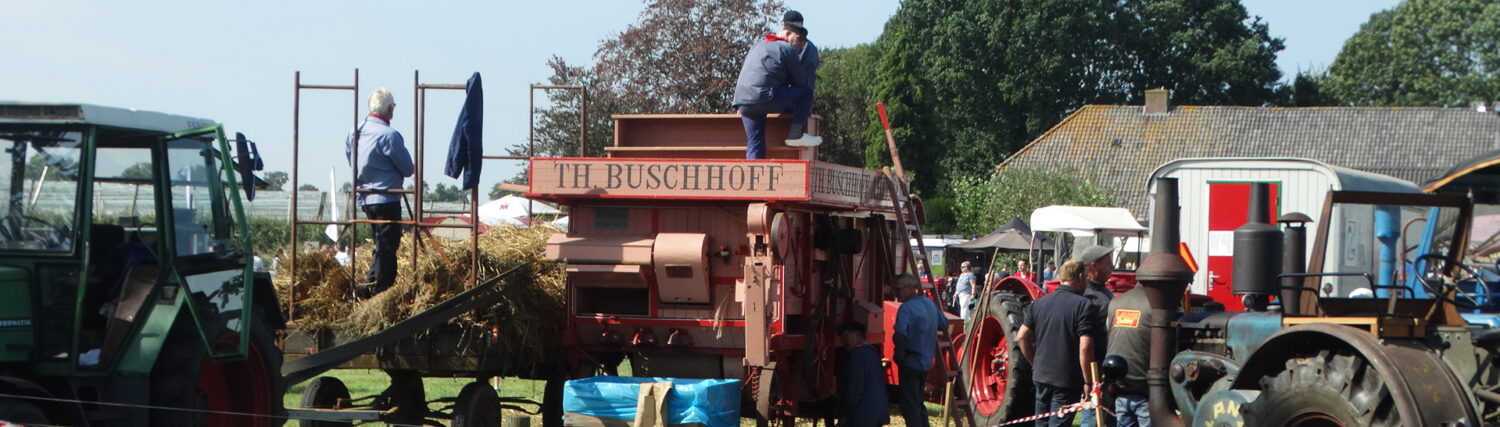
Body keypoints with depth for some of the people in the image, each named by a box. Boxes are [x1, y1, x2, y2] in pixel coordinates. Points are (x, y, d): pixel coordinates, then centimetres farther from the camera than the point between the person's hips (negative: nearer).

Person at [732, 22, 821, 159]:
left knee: (754, 144, 10)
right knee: (807, 92, 4)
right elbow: (801, 81, 8)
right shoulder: (788, 49, 5)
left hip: (743, 100, 7)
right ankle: (795, 134, 2)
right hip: (765, 97, -7)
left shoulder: (756, 46, 30)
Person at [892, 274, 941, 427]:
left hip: (910, 362, -8)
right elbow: (943, 324, 22)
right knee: (919, 402, 19)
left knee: (909, 405, -1)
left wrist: (898, 355, -18)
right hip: (926, 361, 8)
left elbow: (900, 334, -31)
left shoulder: (906, 308, -18)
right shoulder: (929, 303, 8)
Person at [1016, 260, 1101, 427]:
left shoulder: (1039, 303, 6)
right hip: (1067, 381, -6)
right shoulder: (1084, 306, -14)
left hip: (1041, 376, 6)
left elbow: (1022, 336, 8)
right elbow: (1085, 347, -21)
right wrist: (1088, 382, -14)